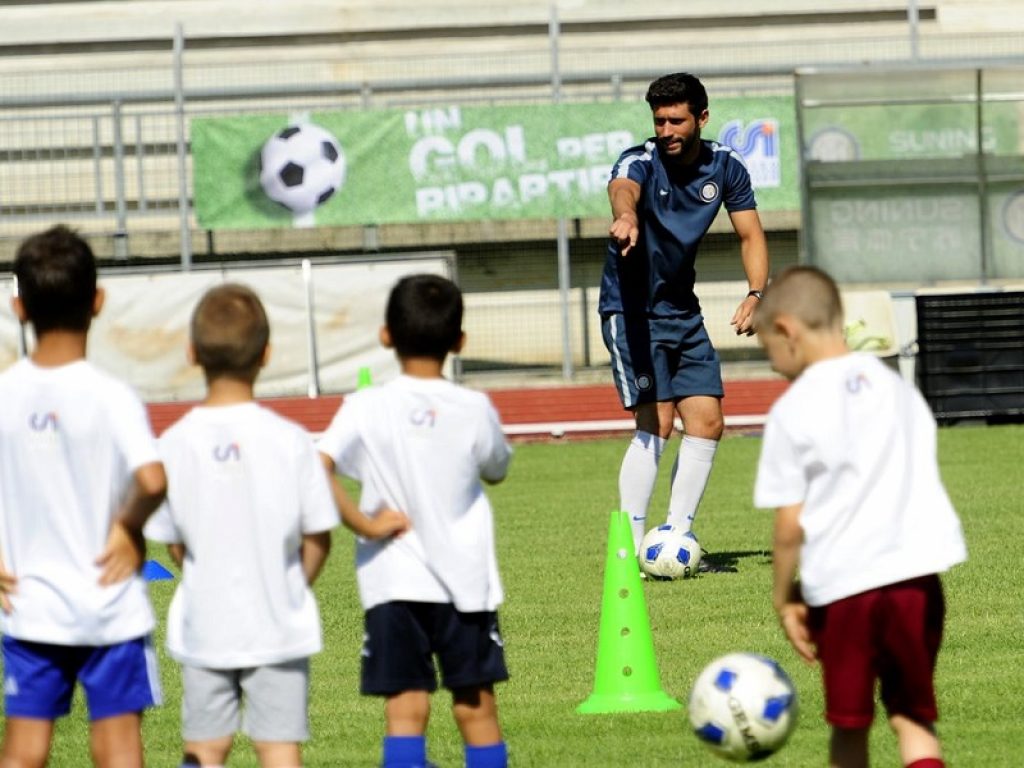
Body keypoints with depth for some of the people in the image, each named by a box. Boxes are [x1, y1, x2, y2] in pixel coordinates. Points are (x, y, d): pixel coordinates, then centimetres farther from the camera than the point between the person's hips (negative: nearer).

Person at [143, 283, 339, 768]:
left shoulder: (175, 443, -7)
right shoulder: (291, 441, -10)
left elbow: (174, 544, 0)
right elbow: (317, 537, -4)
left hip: (203, 630, 1)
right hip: (279, 627, -1)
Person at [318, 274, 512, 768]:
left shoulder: (367, 409, -7)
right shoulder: (474, 409, -3)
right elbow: (496, 470, 16)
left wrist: (361, 523, -11)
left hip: (394, 582, -1)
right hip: (466, 580, 1)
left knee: (405, 710, 0)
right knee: (476, 708, 9)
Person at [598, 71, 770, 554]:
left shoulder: (725, 167, -2)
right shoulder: (641, 161, -18)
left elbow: (750, 235, 3)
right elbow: (623, 189, -42)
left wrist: (755, 294, -15)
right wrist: (626, 218, -67)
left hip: (682, 310, 6)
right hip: (632, 310, -6)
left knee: (706, 424, 2)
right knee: (655, 423, -16)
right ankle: (630, 550, -13)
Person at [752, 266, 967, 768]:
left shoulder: (794, 410, -5)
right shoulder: (896, 387, 13)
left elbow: (791, 525, -6)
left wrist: (785, 598, 5)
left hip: (841, 581, -4)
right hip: (916, 572, 4)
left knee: (849, 727, 13)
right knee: (912, 717, 7)